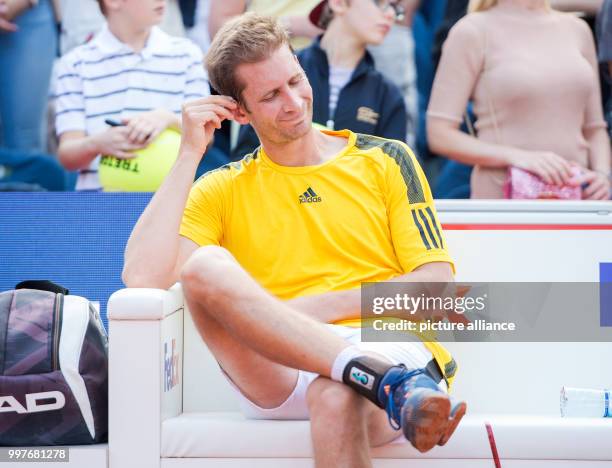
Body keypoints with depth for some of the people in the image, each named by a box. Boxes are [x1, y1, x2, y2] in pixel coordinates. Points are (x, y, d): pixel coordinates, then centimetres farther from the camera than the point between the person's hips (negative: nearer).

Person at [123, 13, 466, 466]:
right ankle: (392, 381, -44)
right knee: (206, 266, -30)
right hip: (280, 373, 2)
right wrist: (190, 153, 2)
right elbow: (142, 276, -1)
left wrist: (323, 306, -4)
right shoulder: (223, 190, 17)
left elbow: (436, 284, 7)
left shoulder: (385, 161, 17)